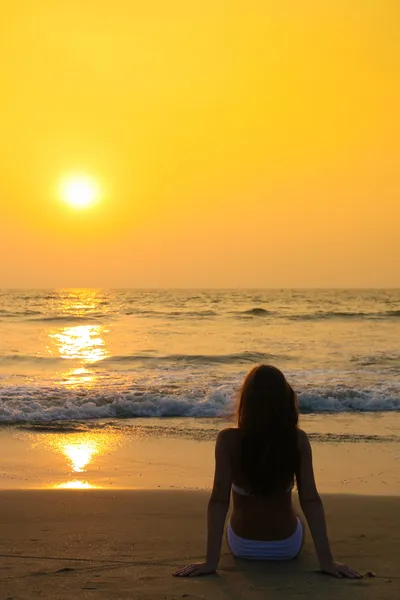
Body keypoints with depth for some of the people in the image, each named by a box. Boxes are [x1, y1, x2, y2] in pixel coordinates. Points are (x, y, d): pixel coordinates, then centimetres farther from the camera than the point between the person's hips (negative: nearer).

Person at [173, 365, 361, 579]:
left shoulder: (228, 440, -22)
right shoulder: (298, 441, -19)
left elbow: (218, 500, -25)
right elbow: (311, 500, -21)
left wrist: (211, 560, -22)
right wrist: (326, 560, -18)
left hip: (242, 546, 0)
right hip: (287, 546, 1)